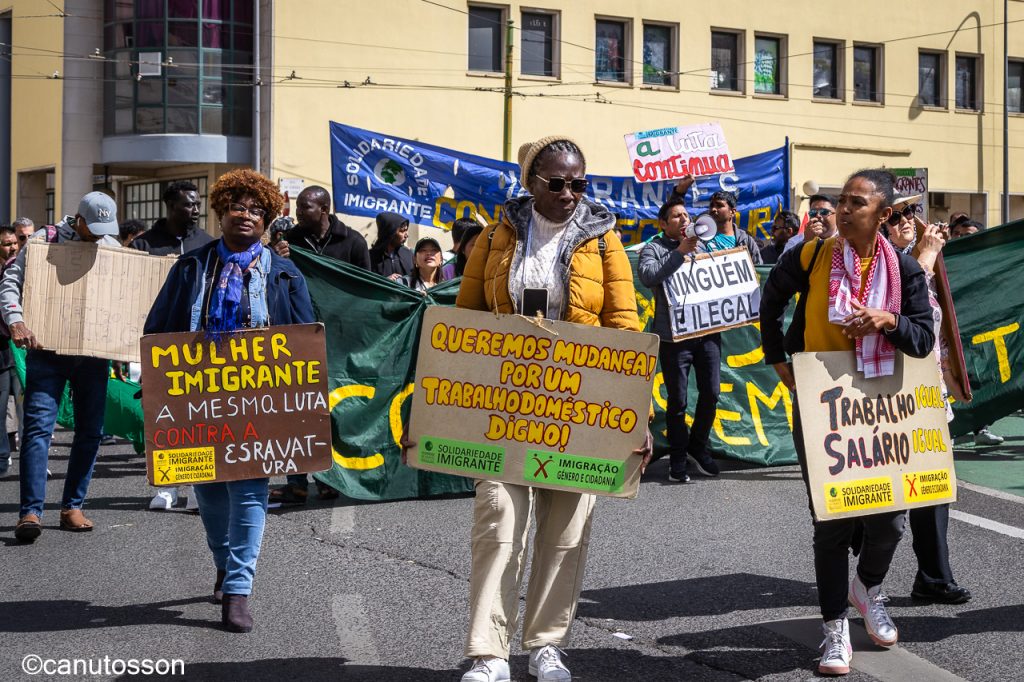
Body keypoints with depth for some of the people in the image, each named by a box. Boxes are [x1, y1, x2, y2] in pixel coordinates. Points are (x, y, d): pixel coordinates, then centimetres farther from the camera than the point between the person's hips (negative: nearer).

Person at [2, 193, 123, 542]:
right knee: (38, 427, -11)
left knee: (90, 431, 6)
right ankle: (31, 512, -11)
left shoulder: (113, 248, 8)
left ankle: (72, 506, 17)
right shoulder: (44, 240, -3)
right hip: (47, 349, -4)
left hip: (94, 352, 4)